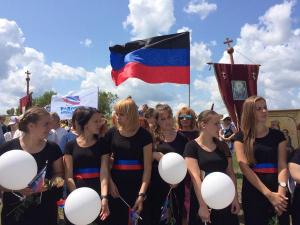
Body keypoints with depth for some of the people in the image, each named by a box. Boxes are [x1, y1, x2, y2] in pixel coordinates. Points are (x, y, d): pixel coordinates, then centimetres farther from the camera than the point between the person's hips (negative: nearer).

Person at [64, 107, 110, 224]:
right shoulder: (70, 145, 0)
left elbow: (104, 172, -7)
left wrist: (104, 197, -20)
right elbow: (68, 176, -3)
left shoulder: (102, 144, 1)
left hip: (98, 193, 0)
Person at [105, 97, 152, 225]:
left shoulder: (144, 135, -6)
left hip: (137, 185, -2)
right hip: (117, 185, 2)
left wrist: (142, 194, -14)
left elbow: (147, 167, -7)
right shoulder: (111, 133, 1)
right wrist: (110, 183, -8)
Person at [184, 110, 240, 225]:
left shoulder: (222, 146, 6)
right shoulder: (192, 146, -9)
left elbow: (230, 173, 8)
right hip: (202, 199, -4)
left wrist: (235, 198, 1)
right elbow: (195, 176, -16)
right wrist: (202, 205, -21)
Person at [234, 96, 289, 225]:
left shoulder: (278, 135, 5)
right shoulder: (241, 137, -2)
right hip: (253, 192, -2)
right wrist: (268, 194, -19)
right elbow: (244, 166, -12)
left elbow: (282, 165, -3)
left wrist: (281, 191, -20)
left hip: (277, 191, 2)